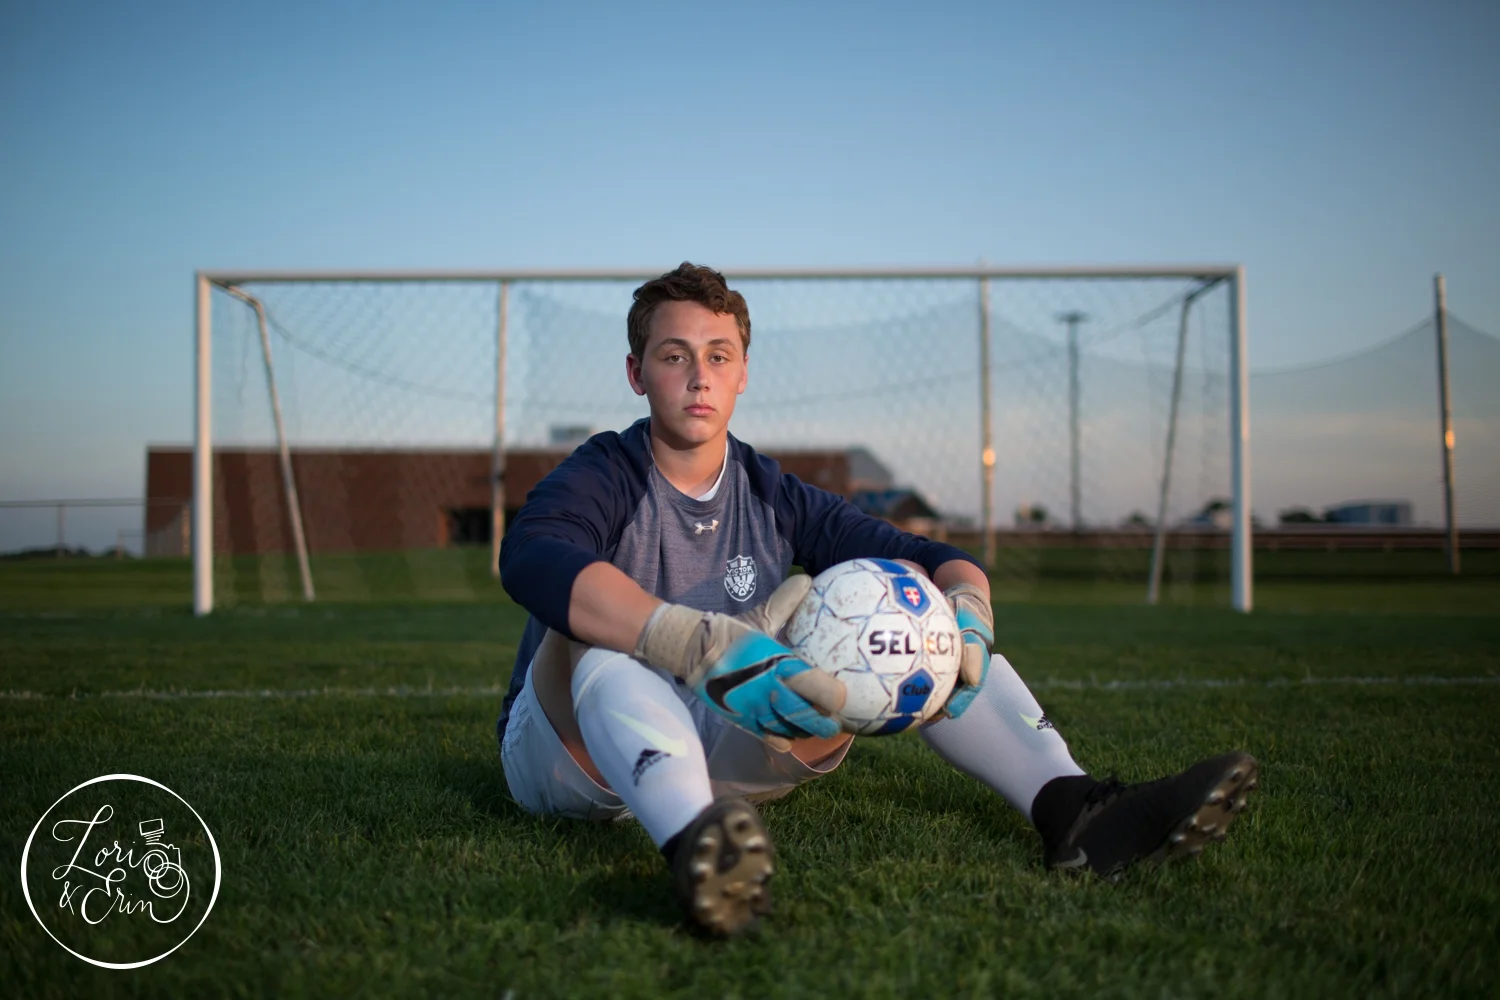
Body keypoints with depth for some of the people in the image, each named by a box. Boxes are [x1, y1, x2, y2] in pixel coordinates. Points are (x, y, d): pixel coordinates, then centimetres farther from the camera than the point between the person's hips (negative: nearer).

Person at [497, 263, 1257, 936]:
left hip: (724, 743, 4)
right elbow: (532, 556, -36)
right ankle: (694, 842, -65)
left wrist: (965, 613, -27)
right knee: (601, 623, -35)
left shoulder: (774, 498, 4)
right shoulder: (605, 476, -11)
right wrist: (707, 645, -51)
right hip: (568, 749, -4)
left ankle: (1068, 807, -29)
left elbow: (944, 560, -1)